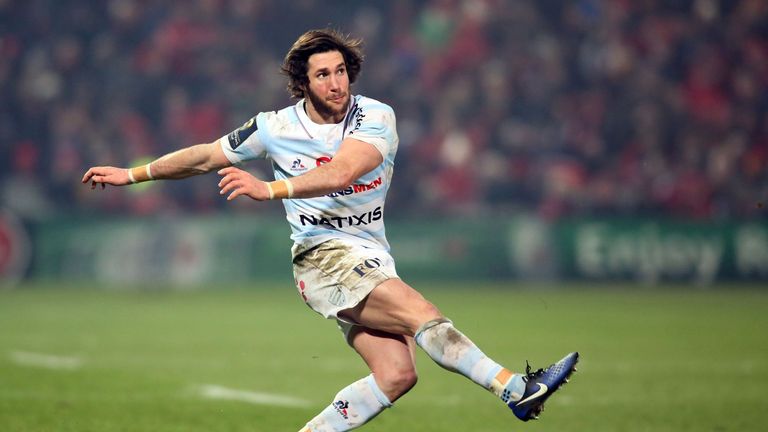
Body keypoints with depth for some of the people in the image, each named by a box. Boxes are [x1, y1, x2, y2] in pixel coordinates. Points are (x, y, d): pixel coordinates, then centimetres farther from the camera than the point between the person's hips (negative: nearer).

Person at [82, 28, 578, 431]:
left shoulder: (376, 118, -6)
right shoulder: (276, 128, -2)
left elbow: (341, 173, -25)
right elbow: (206, 156, 12)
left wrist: (271, 189, -37)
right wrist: (131, 174, 17)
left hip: (372, 262, 4)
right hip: (323, 256, -4)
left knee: (396, 374, -13)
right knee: (422, 314, -25)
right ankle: (514, 387, -36)